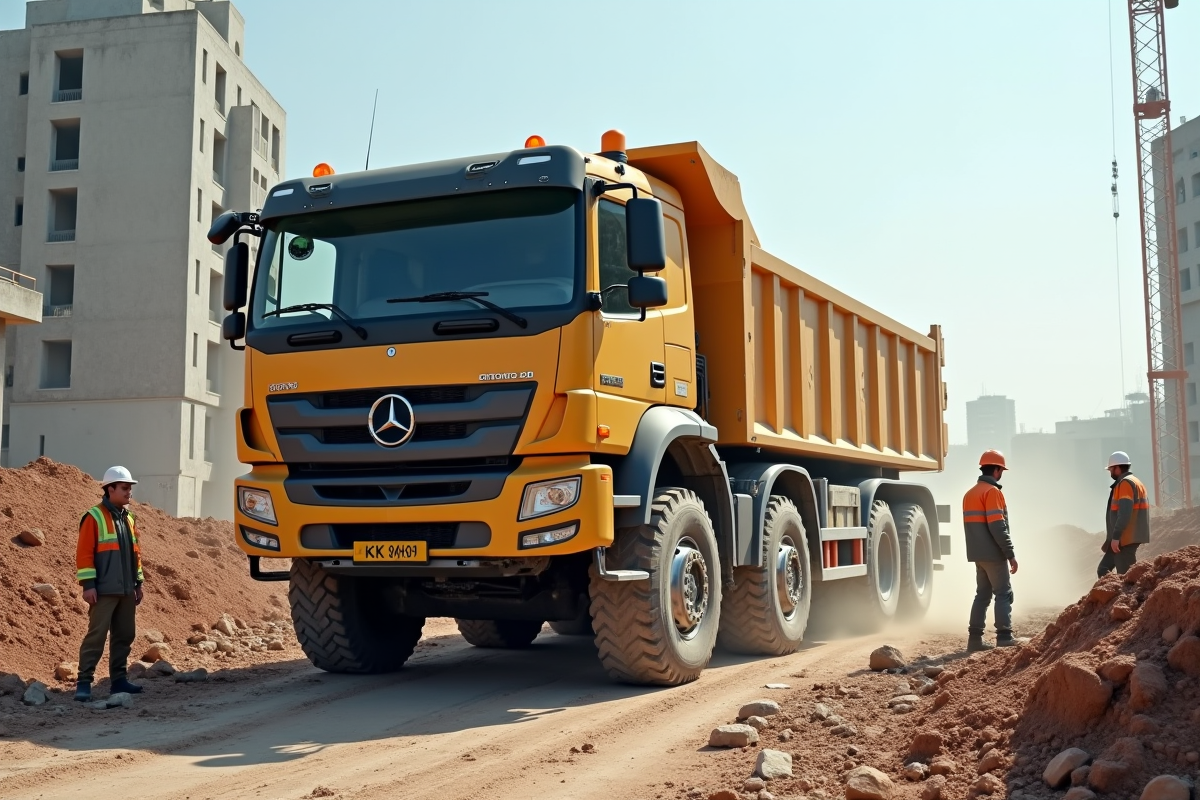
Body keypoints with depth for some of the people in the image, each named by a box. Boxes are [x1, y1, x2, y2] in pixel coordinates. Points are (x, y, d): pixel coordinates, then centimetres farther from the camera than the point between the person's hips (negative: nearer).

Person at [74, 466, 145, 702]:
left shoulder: (128, 519, 15)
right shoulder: (94, 517, -8)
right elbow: (84, 553, -12)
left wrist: (138, 582, 17)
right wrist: (88, 585, -16)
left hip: (126, 590, 7)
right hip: (104, 591, -7)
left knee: (124, 635, 10)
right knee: (96, 635, -8)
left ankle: (118, 679, 19)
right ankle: (84, 682, -4)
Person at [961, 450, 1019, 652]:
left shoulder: (970, 494, 15)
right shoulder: (992, 491, -13)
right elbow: (997, 527, -19)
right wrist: (1011, 554, -17)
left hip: (978, 554, 8)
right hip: (993, 554, -8)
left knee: (982, 594, 11)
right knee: (1003, 594, -3)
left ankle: (975, 638, 8)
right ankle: (1004, 637, -7)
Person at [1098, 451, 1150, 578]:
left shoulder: (1125, 483, -11)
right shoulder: (1135, 483, 21)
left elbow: (1124, 513, -22)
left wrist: (1115, 537, -24)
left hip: (1125, 539, -11)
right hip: (1128, 538, 11)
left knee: (1125, 575, -9)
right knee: (1103, 570, 10)